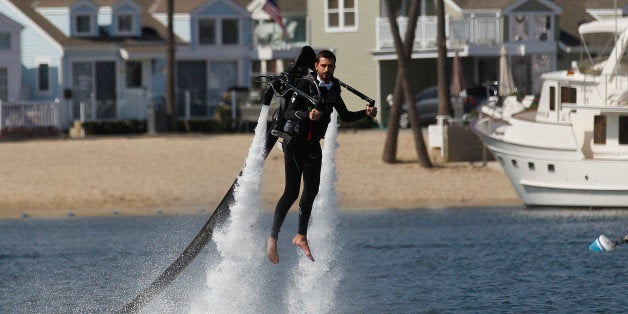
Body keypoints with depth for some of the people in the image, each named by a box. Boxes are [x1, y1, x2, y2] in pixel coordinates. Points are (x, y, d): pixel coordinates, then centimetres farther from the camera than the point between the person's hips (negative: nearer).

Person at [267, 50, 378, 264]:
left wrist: (365, 113, 2)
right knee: (291, 192, -11)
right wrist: (307, 115, -39)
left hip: (313, 144, 7)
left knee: (311, 190, 4)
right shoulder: (305, 85, -13)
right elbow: (288, 113, -21)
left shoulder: (333, 89, 8)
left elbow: (345, 116, 18)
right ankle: (273, 237, -5)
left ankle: (301, 237, 13)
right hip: (295, 141, -7)